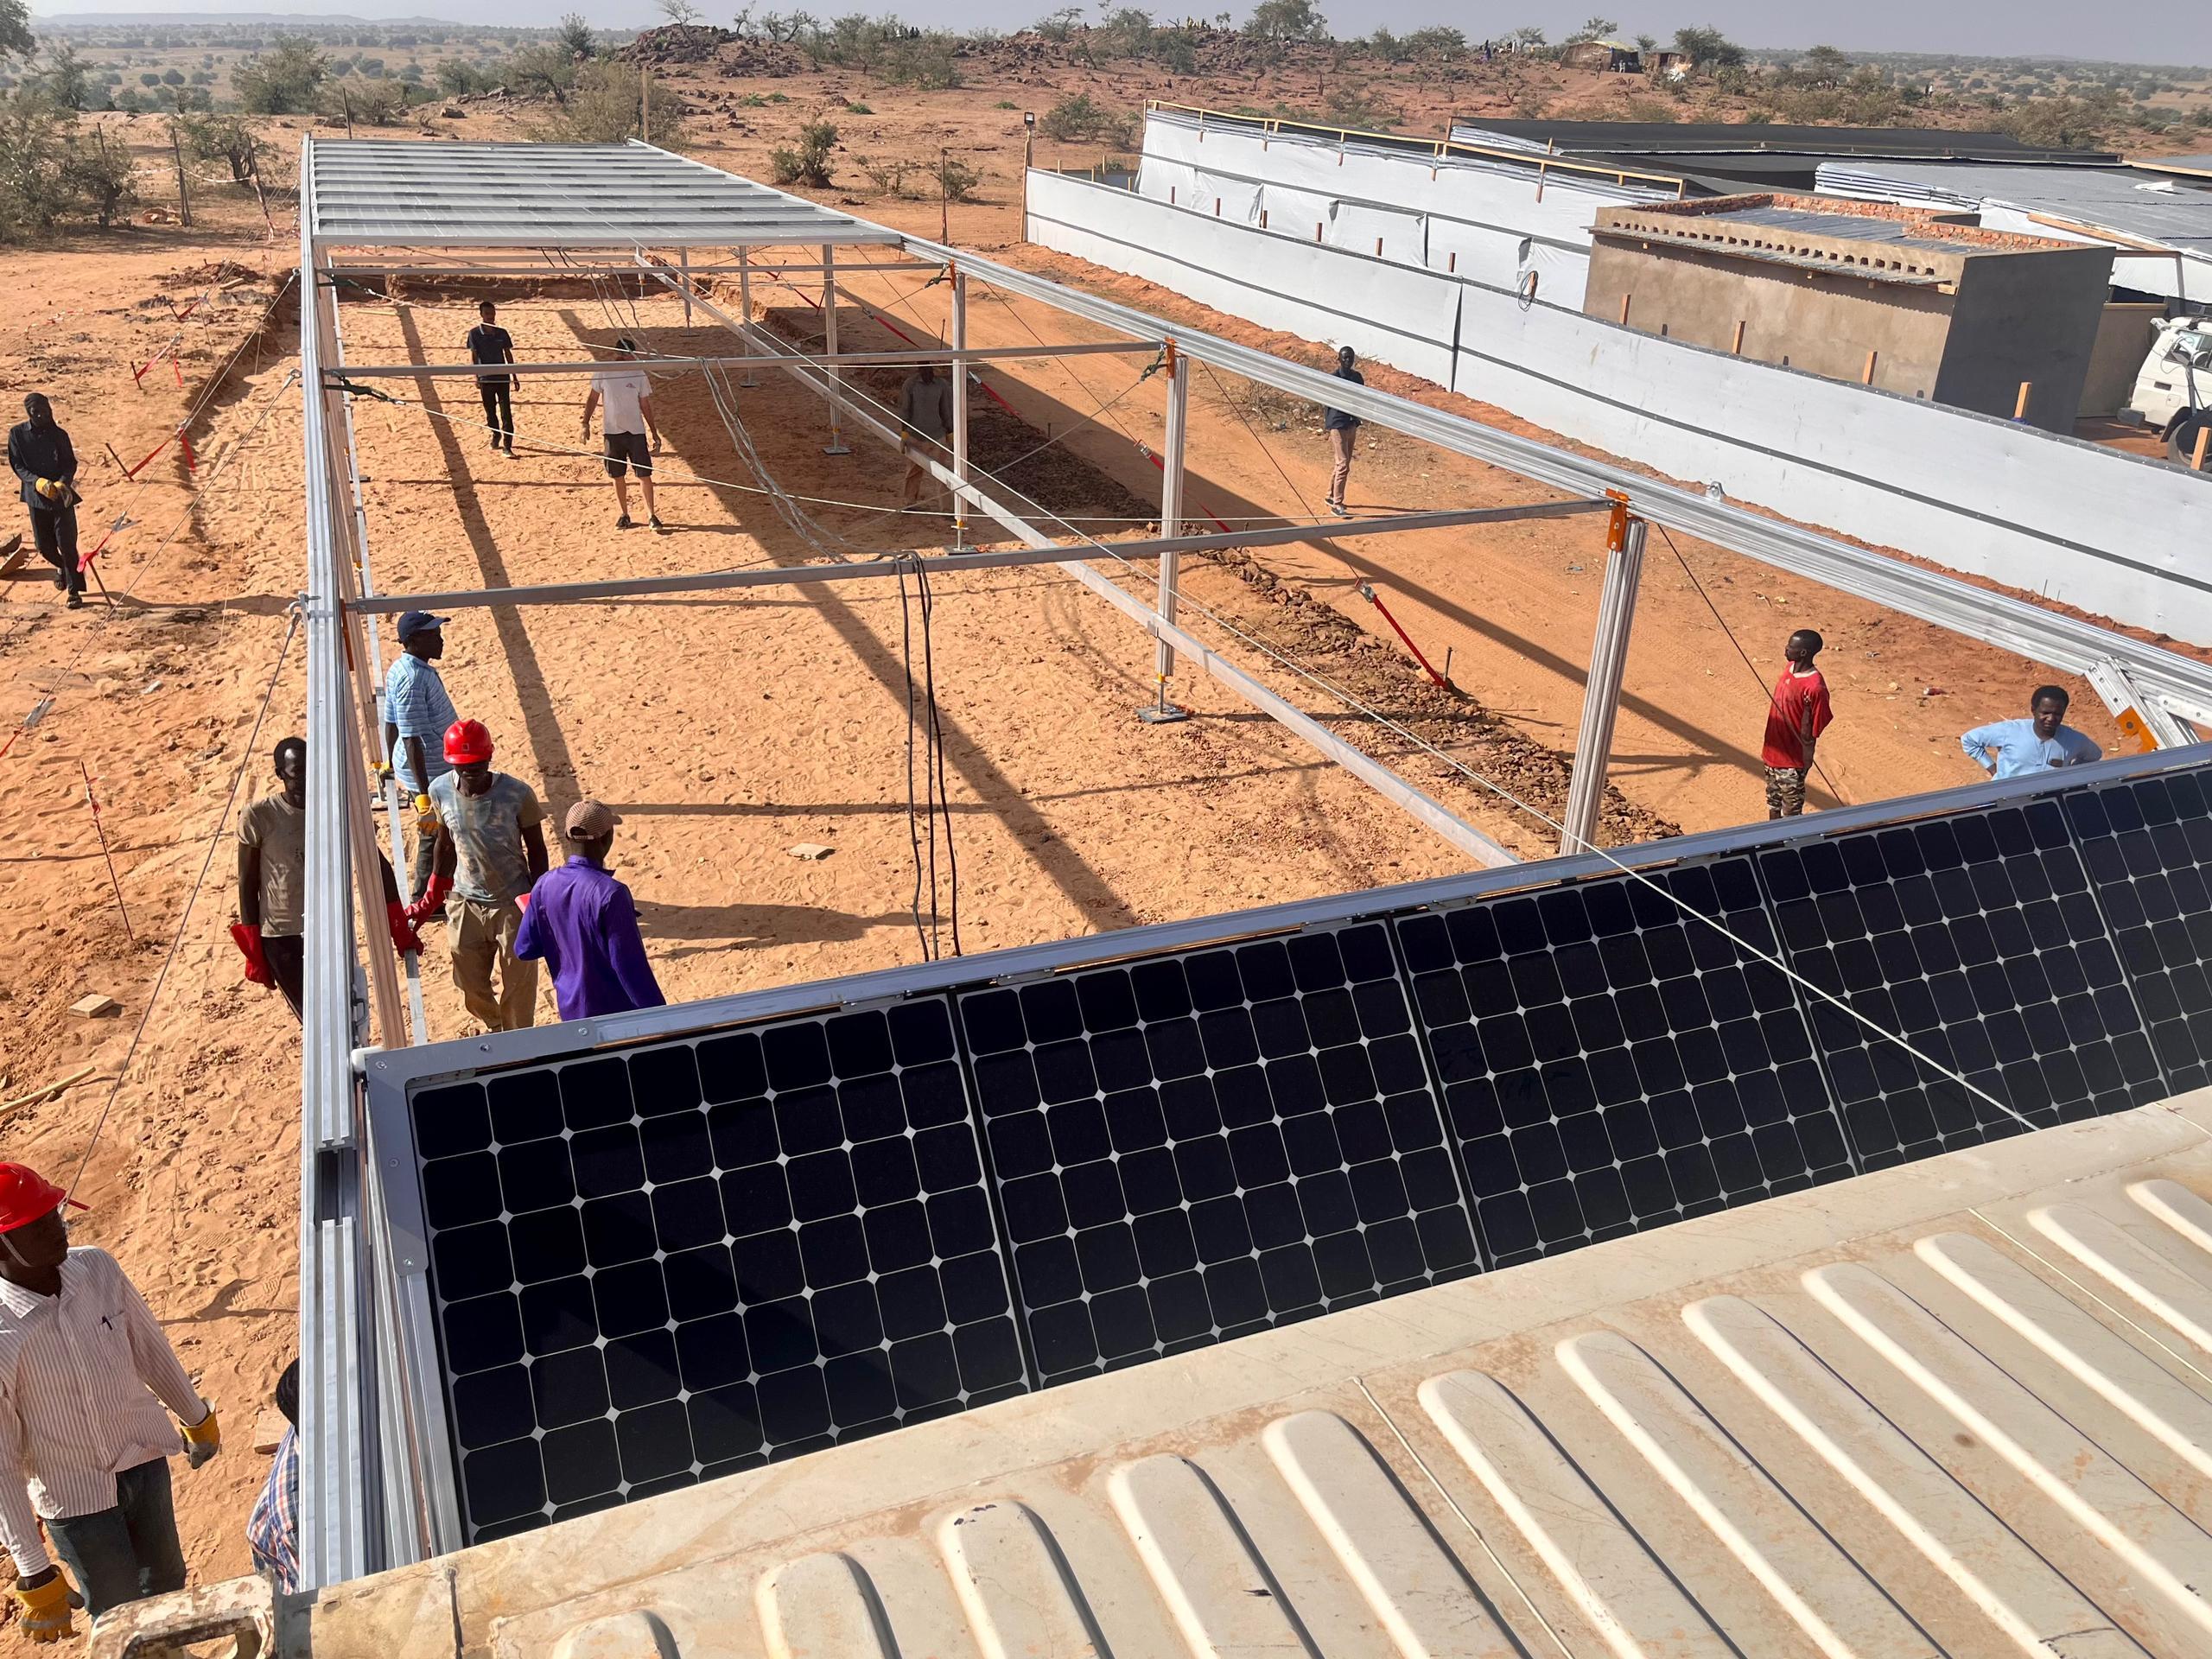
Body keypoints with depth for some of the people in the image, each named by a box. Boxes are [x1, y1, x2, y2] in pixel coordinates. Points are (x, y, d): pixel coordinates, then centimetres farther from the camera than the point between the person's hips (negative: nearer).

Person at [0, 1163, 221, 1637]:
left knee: (166, 1583, 26)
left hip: (145, 1459, 5)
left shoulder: (97, 1268, -16)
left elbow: (148, 1346, 3)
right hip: (76, 1500, -5)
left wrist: (196, 1417, 16)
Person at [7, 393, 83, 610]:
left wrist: (63, 482, -20)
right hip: (36, 496, 2)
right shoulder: (17, 434, -1)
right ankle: (62, 568, 42)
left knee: (67, 544, -7)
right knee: (43, 545, 9)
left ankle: (74, 592, 0)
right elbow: (17, 465, -2)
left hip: (61, 496, -2)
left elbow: (71, 463, 0)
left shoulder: (59, 434, -2)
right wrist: (37, 482, -19)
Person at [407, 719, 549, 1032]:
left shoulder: (518, 794, -20)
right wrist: (431, 900, 11)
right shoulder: (440, 791, -10)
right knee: (470, 983, 17)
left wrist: (537, 904, -12)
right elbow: (446, 845, 6)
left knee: (519, 984, 7)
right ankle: (495, 1029, 46)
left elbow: (536, 851, -9)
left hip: (512, 904, -4)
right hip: (465, 904, 4)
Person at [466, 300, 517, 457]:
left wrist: (514, 376, 8)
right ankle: (496, 435, 35)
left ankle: (507, 447, -7)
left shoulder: (502, 333, 2)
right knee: (490, 411, 12)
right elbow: (473, 356, -5)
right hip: (486, 379, -1)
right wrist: (476, 377, -14)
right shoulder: (474, 333, -3)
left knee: (506, 412, -6)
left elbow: (508, 354, 9)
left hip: (503, 377, 1)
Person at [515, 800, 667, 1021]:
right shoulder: (610, 894, -25)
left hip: (572, 1010, 6)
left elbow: (524, 949, 3)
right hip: (616, 1014, -6)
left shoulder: (545, 885, -7)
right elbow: (630, 966, -23)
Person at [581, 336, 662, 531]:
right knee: (617, 476, 8)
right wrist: (586, 423, -1)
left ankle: (651, 515, 5)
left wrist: (655, 434, 3)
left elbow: (645, 406, 4)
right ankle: (624, 515, 20)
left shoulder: (638, 375, -2)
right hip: (612, 432, 1)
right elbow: (593, 398, 8)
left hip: (636, 432, -1)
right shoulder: (604, 373, -1)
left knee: (644, 474, -4)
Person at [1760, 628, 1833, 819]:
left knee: (1791, 810, 8)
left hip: (1792, 760, -8)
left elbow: (1810, 733, -16)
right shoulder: (1789, 667, -1)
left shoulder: (1814, 688, -27)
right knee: (1773, 799, 25)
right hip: (1774, 750, 8)